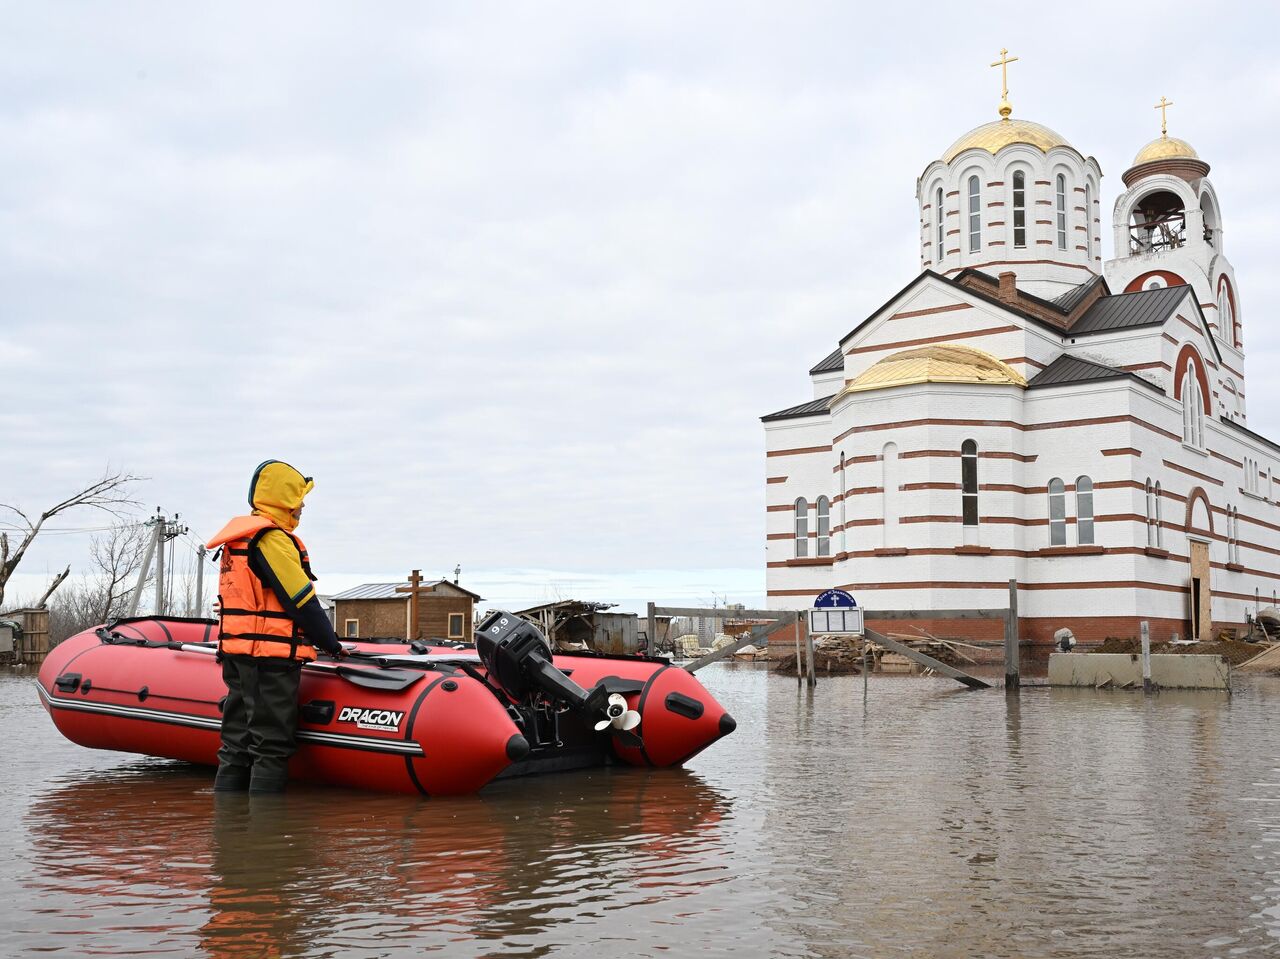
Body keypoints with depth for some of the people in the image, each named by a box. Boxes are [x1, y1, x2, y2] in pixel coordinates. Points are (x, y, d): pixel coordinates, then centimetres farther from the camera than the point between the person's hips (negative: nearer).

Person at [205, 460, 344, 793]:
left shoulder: (237, 539, 18)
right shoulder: (272, 539, -13)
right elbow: (303, 602, -14)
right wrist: (332, 644, -1)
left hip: (235, 653, 10)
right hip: (270, 656, -10)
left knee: (237, 743, 13)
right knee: (272, 745, -4)